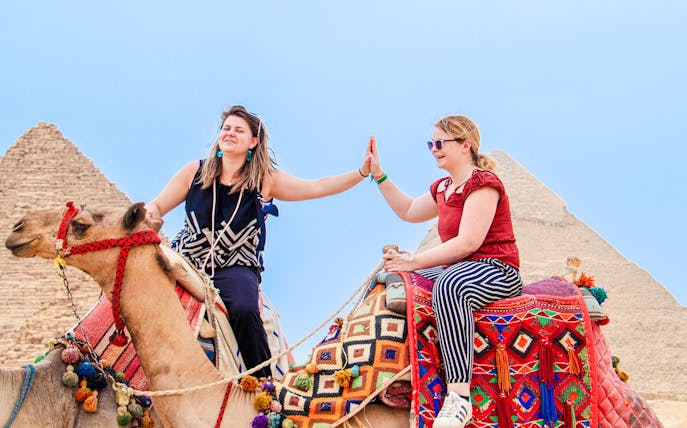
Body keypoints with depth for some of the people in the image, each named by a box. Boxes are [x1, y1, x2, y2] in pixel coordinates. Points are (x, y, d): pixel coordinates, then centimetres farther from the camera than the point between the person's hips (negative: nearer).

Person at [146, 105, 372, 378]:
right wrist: (148, 213, -13)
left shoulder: (266, 179, 4)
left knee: (244, 308, -33)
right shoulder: (195, 172, 8)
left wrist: (362, 172, -10)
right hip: (186, 261, 2)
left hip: (236, 268, -2)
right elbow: (157, 207, 12)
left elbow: (319, 187, 0)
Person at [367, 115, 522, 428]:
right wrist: (377, 174, 23)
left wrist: (415, 261, -20)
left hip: (496, 271, -10)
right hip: (456, 269, 11)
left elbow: (468, 242, -22)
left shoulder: (483, 182, -12)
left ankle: (459, 396, -45)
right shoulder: (442, 188, 17)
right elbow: (408, 211, 31)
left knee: (449, 285, -41)